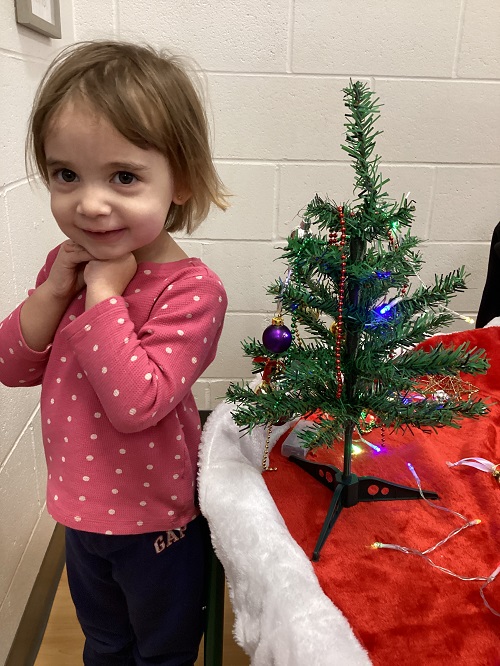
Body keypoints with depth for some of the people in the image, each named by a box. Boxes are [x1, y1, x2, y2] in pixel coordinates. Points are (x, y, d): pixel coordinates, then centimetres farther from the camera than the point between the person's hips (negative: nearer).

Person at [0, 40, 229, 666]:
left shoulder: (190, 289, -28)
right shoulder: (68, 263, -7)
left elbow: (136, 404, -35)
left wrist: (103, 293, -33)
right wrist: (54, 289, -20)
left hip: (155, 524, -5)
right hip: (80, 510, 6)